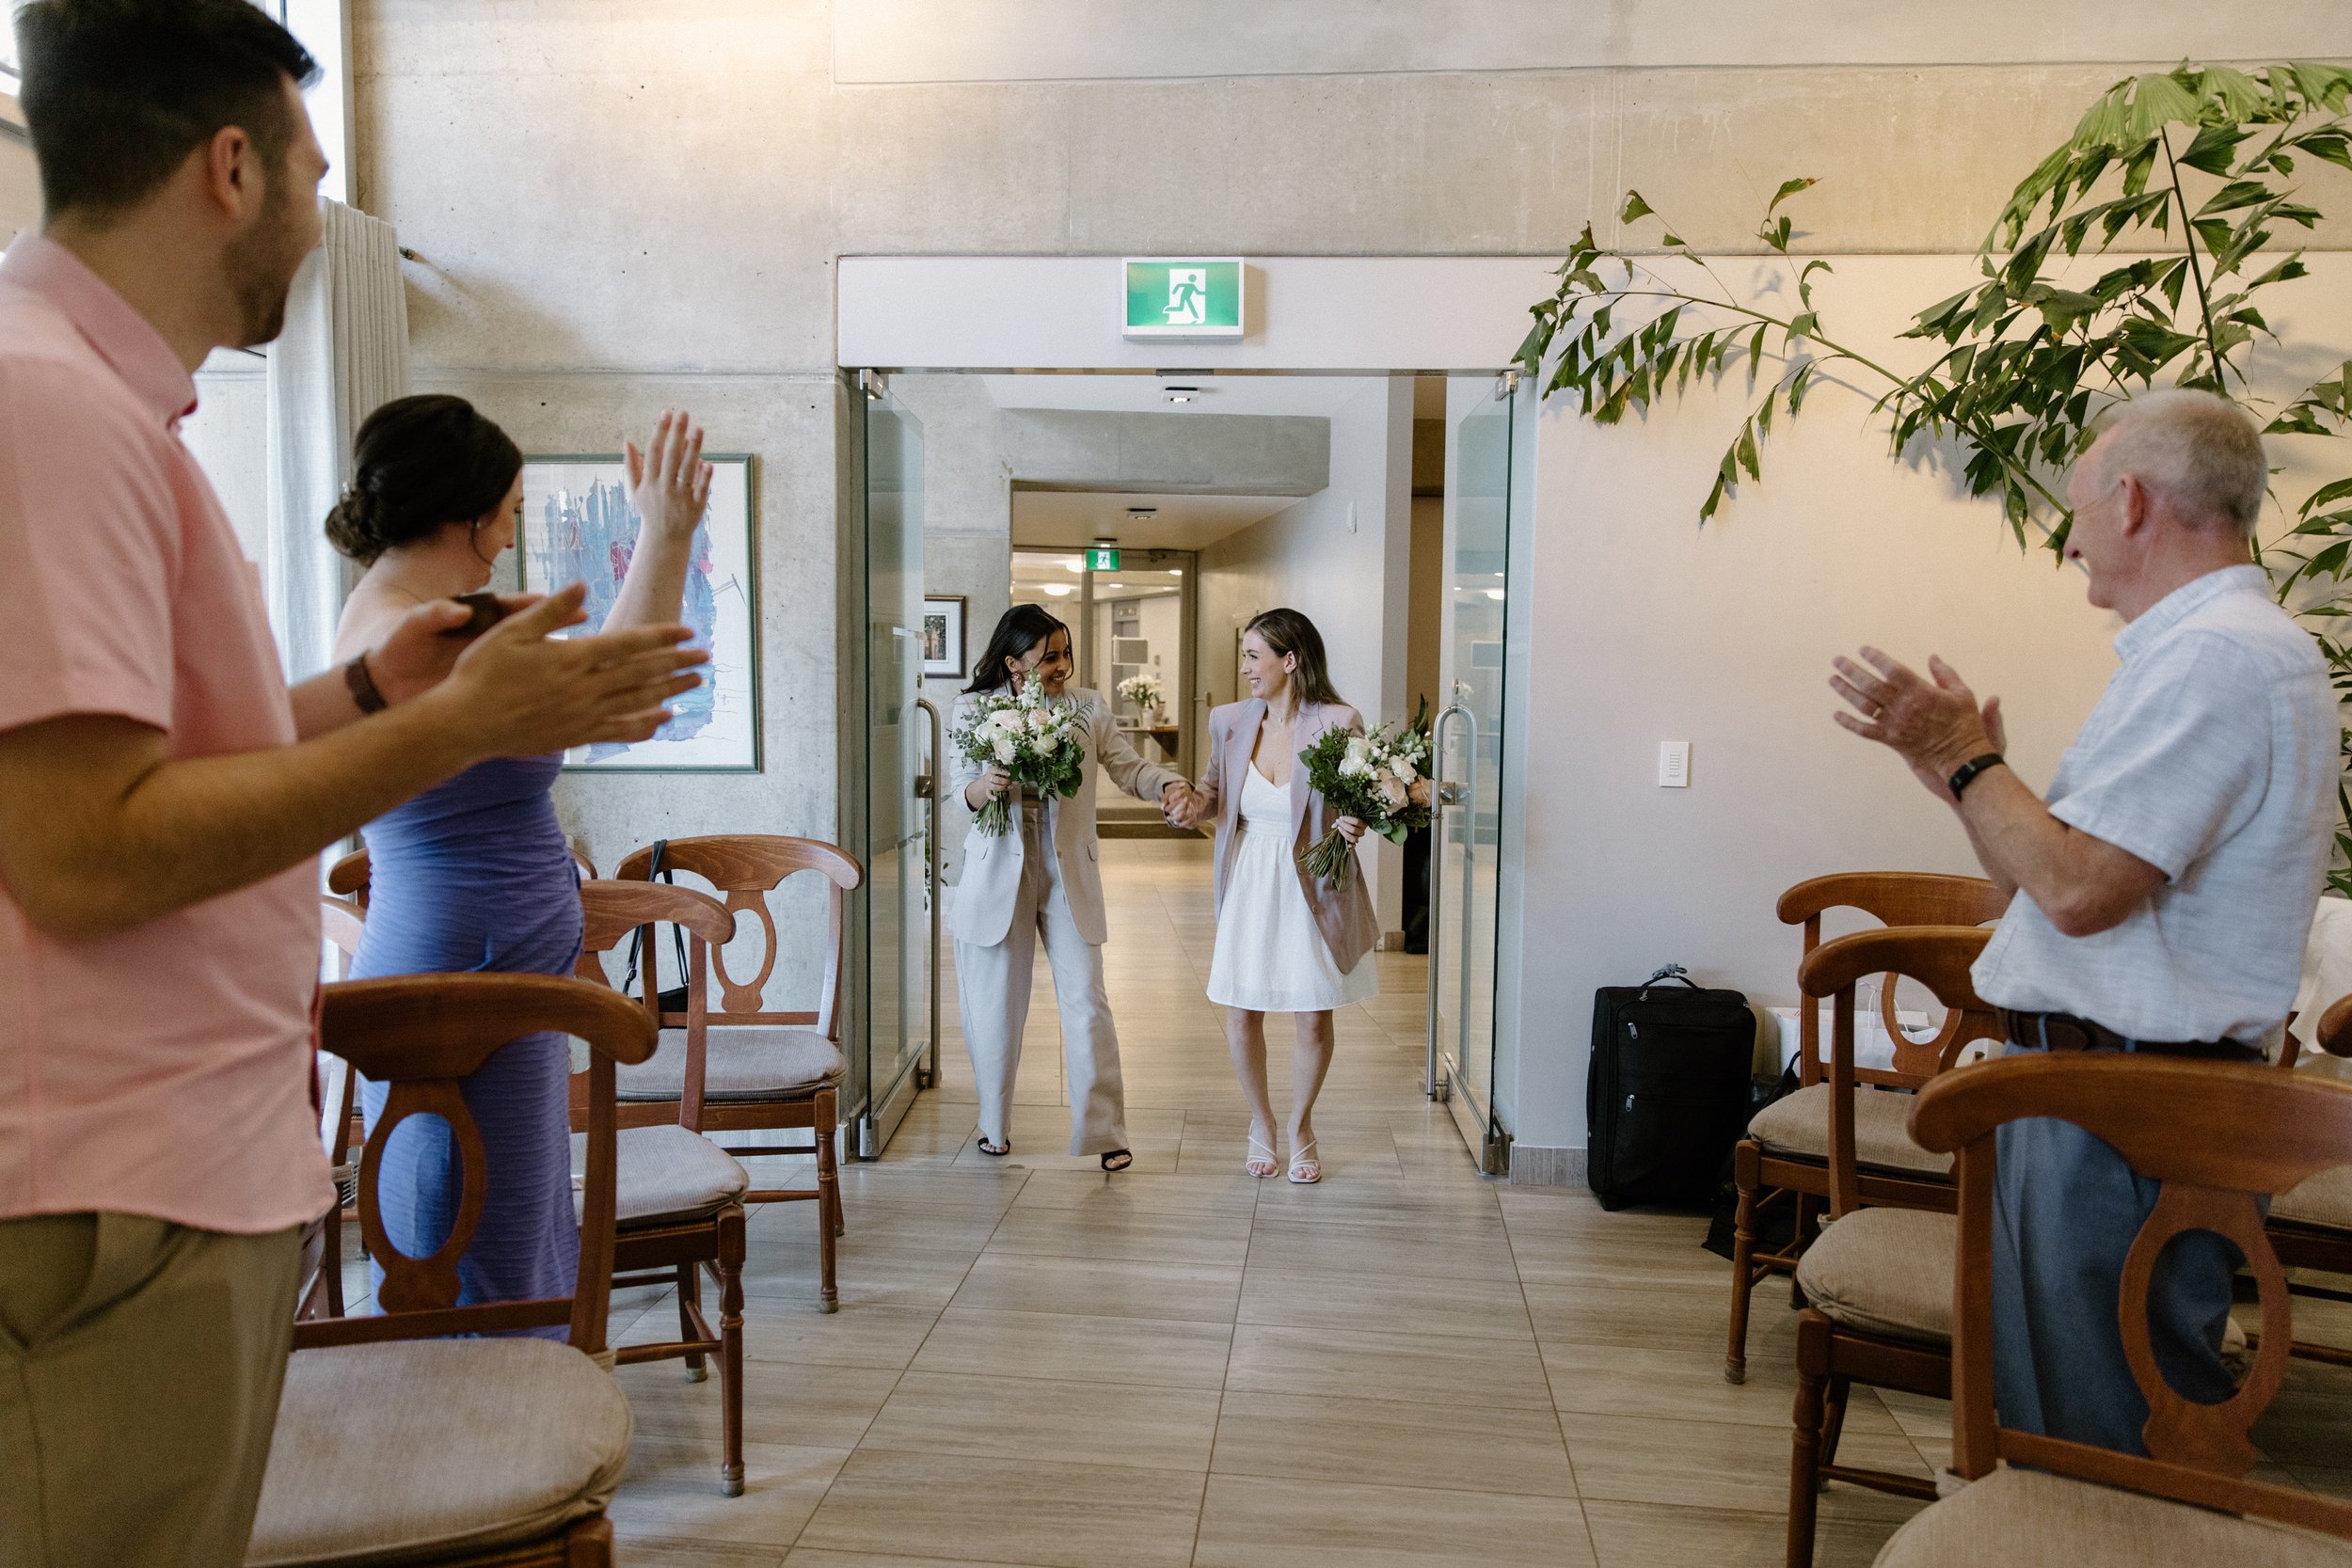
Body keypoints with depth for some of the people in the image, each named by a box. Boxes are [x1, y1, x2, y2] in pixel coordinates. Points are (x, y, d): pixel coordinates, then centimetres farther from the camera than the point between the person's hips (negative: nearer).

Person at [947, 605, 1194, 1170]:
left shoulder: (1087, 706, 3)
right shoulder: (973, 710, 0)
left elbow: (1127, 767, 1)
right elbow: (961, 793, -7)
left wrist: (1166, 785, -21)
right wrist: (986, 786, -30)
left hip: (1069, 874, 1)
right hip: (998, 875, -1)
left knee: (1087, 1002, -3)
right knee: (996, 1007, 7)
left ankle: (1105, 1132, 4)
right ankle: (994, 1126, 26)